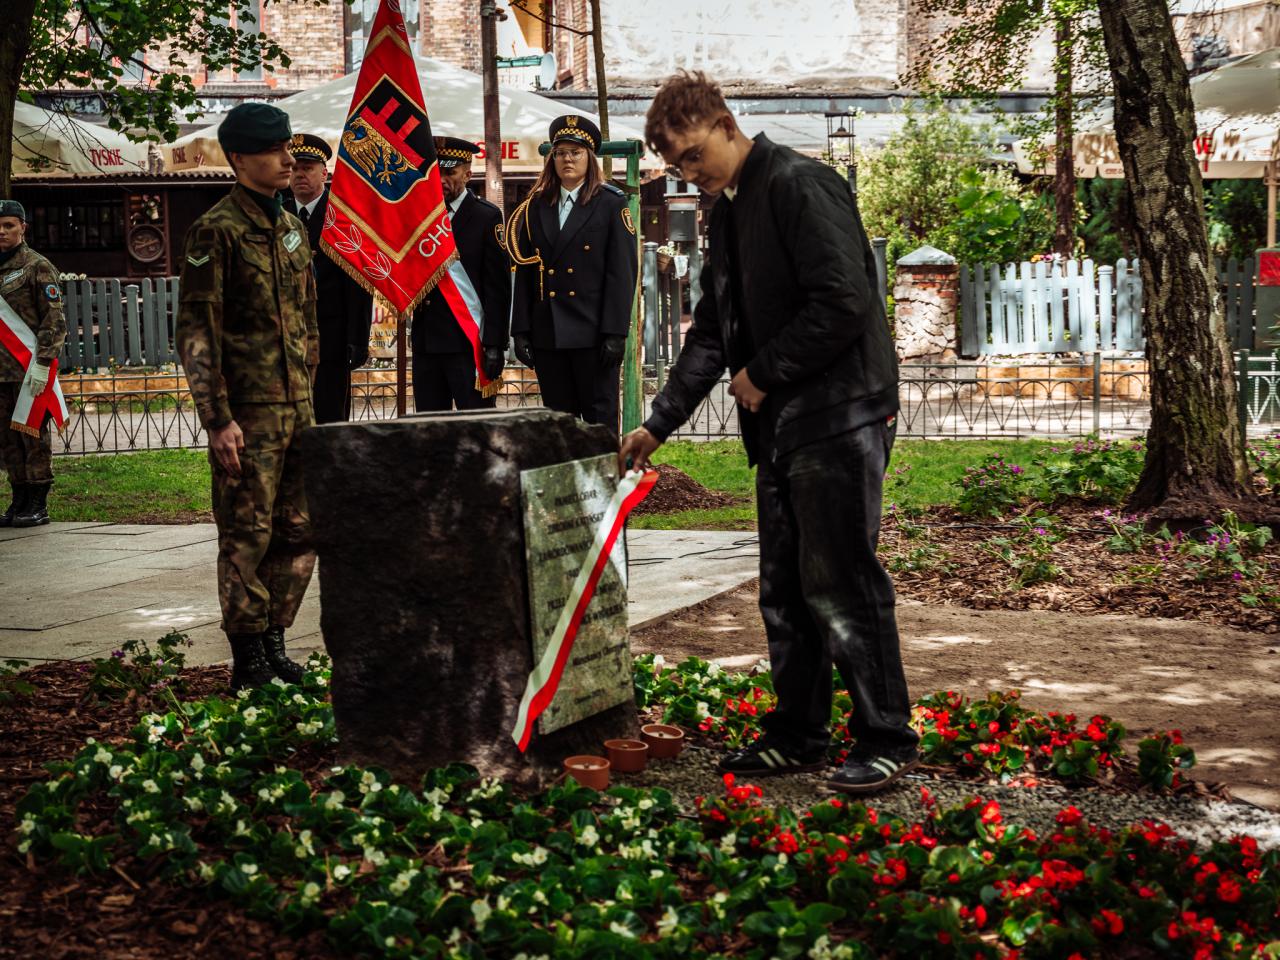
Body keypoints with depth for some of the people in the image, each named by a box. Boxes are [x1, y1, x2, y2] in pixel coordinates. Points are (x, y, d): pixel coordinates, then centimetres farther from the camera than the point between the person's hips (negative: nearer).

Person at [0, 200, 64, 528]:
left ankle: (38, 506, 1)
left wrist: (42, 363, -18)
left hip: (29, 369, -7)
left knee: (33, 435, -3)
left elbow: (54, 320, -10)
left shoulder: (38, 267, -5)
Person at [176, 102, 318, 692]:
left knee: (300, 532, 10)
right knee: (247, 537, -2)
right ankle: (249, 663, 6)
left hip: (296, 405, 7)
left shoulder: (292, 228, 15)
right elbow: (196, 331, -12)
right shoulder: (216, 232, -9)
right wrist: (218, 418, -17)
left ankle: (274, 644, 21)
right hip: (248, 411, -7)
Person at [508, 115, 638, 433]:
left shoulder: (611, 204, 1)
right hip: (547, 335, 4)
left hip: (593, 332, -4)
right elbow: (524, 271, 10)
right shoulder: (536, 207, 12)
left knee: (600, 417, -1)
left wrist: (615, 332, -12)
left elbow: (622, 271, -5)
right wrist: (521, 330, 3)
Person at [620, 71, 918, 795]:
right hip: (782, 425, 10)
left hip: (839, 416, -10)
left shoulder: (800, 186, -11)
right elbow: (712, 330, 22)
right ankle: (799, 736, 22)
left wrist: (764, 371, -11)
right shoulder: (730, 212, 18)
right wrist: (660, 422, 17)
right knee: (785, 590, 12)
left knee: (841, 585, -7)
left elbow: (844, 301, -21)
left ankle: (888, 740, 3)